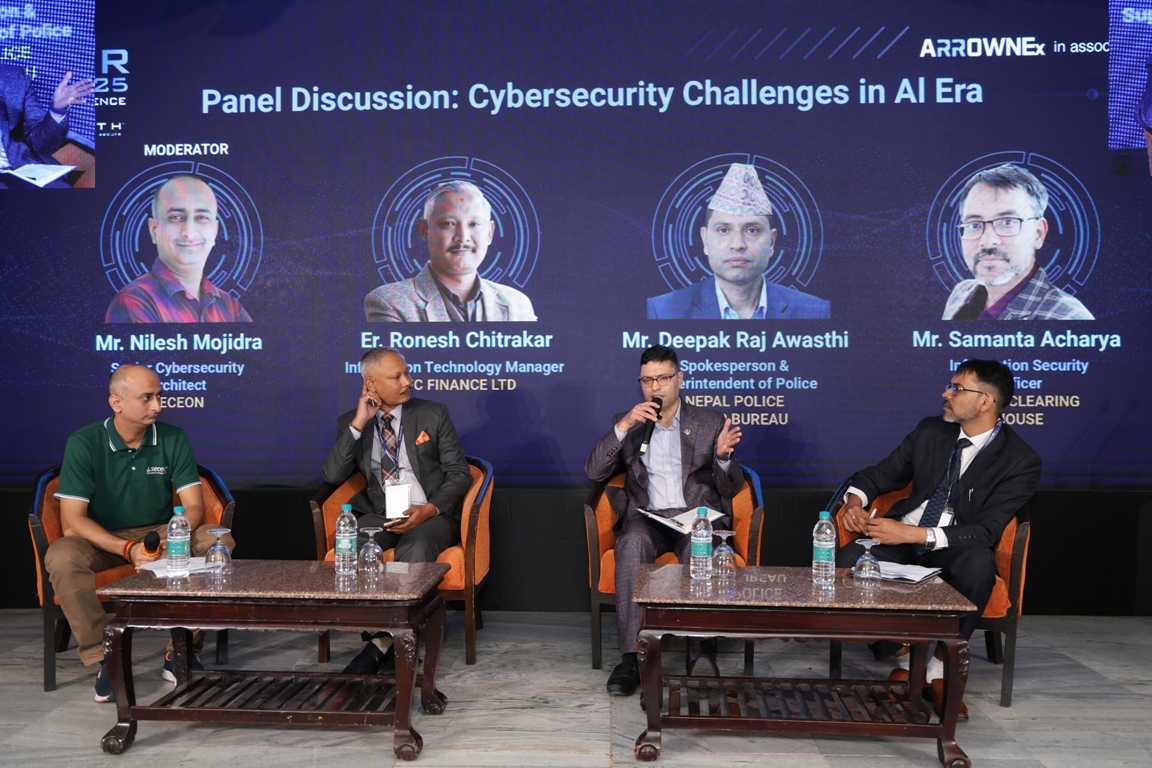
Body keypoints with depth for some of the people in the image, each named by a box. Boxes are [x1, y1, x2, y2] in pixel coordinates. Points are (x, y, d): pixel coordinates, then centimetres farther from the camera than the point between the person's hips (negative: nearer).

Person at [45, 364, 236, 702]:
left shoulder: (173, 439, -5)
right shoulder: (84, 443, -12)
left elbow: (194, 507, -8)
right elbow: (72, 520, -17)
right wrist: (128, 549, -30)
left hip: (161, 533, 2)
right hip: (102, 540, -2)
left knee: (218, 541, -24)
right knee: (60, 557, -34)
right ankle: (104, 658, -19)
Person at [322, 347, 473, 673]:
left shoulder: (433, 414, 7)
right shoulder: (350, 423, 10)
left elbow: (459, 473, 4)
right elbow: (332, 475, -3)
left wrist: (431, 509, -14)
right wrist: (358, 425, -9)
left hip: (430, 515, -1)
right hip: (379, 516, 2)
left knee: (415, 551, -34)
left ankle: (385, 644, -19)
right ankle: (381, 636, -16)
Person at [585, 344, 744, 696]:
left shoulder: (710, 422, 13)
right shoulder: (627, 422, 16)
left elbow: (730, 488, 10)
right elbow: (594, 472, 3)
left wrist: (723, 457, -13)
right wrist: (624, 426, -9)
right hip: (647, 517, 1)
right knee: (631, 544, -34)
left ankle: (702, 653, -29)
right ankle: (631, 657, -32)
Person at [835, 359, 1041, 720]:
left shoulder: (1021, 461, -8)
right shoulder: (930, 431, 6)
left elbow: (987, 531, -17)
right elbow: (882, 473, 15)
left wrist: (915, 535, -28)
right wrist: (855, 499, -9)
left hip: (952, 550, -3)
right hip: (900, 538, 4)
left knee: (979, 563, -39)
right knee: (848, 561, -27)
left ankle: (940, 671, -19)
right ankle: (906, 658, -7)